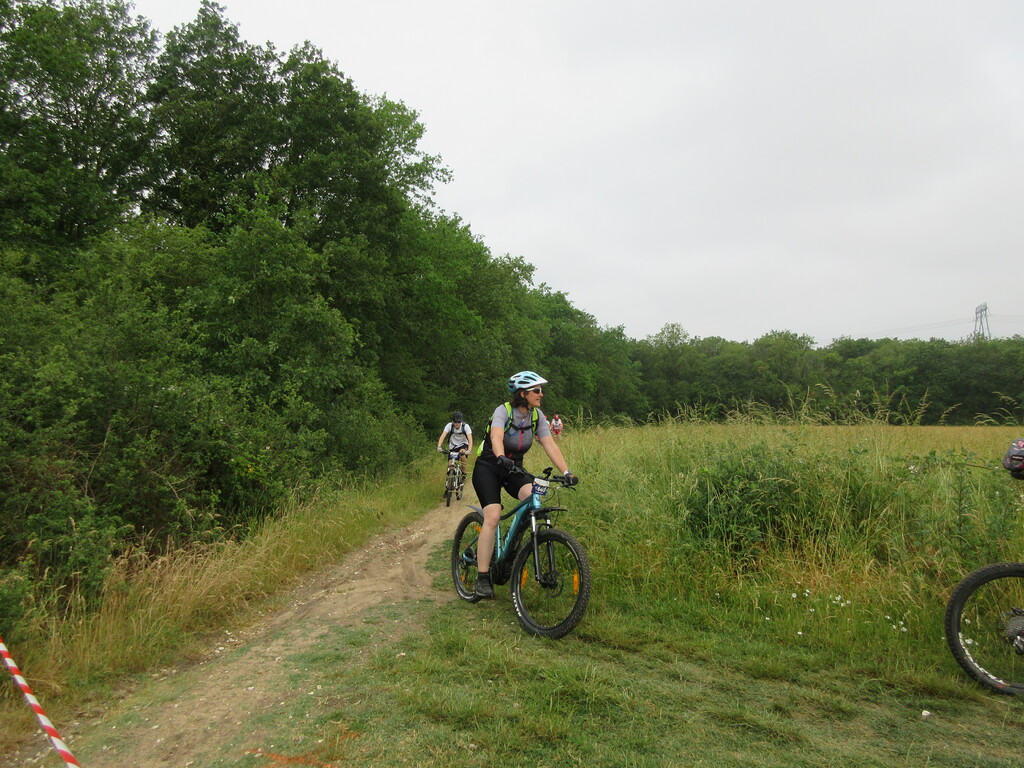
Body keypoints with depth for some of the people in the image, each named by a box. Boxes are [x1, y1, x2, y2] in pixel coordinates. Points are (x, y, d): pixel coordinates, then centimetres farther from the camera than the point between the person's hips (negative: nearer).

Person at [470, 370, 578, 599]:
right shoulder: (503, 411, -19)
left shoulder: (537, 416, -3)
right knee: (493, 517, -22)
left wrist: (566, 472, -23)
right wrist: (501, 458, -57)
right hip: (488, 468, -4)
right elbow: (496, 437, -37)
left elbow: (550, 445, -10)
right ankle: (483, 578, -14)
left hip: (514, 469, 5)